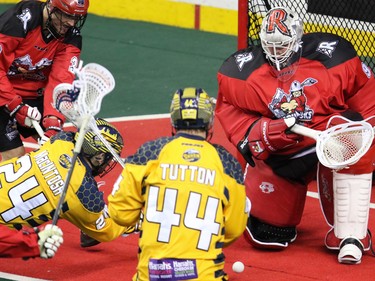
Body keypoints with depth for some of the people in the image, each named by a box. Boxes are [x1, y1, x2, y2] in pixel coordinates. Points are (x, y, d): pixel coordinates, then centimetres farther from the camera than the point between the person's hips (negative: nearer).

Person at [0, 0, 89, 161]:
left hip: (34, 96, 6)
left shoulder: (71, 36, -9)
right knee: (15, 155, -12)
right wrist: (16, 106, -26)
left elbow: (60, 81, -17)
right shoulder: (20, 20, -26)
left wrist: (53, 124, -29)